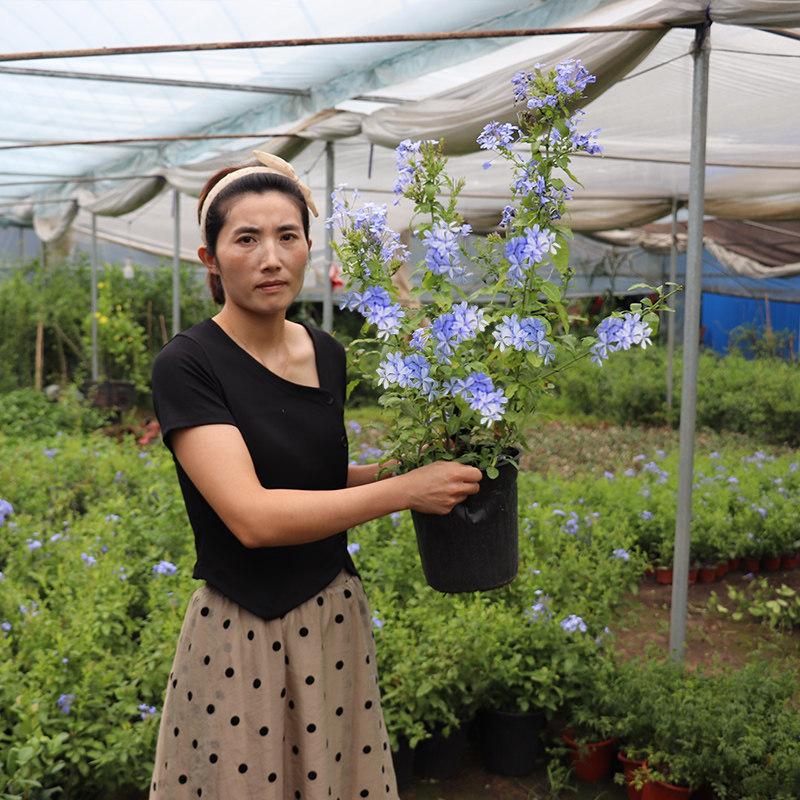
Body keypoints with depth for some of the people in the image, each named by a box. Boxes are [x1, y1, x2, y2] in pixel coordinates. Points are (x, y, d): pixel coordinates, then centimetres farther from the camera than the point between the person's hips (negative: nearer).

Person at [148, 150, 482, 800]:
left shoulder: (327, 353, 4)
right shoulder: (189, 363, -15)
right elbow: (252, 515, -24)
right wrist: (404, 490, -21)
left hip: (336, 617, 6)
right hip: (241, 636, -5)